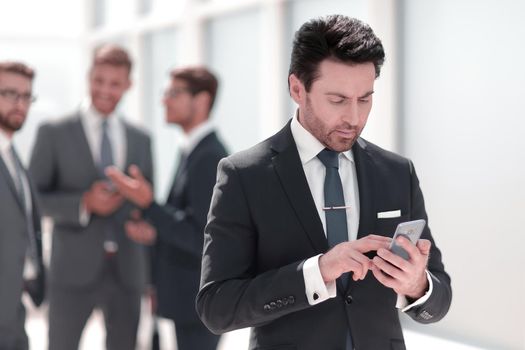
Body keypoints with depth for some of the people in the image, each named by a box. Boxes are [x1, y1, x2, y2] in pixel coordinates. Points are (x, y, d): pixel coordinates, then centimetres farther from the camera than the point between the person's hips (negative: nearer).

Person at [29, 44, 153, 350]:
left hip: (127, 273, 3)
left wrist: (153, 278, 7)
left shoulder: (140, 140, 11)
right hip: (74, 270, -3)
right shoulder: (54, 133, 0)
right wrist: (84, 203, -18)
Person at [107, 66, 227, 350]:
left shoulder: (210, 158, -19)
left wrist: (148, 204, -26)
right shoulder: (194, 151, 12)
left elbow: (203, 239, -24)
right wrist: (157, 232, 8)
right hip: (188, 294, 10)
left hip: (199, 298, -10)